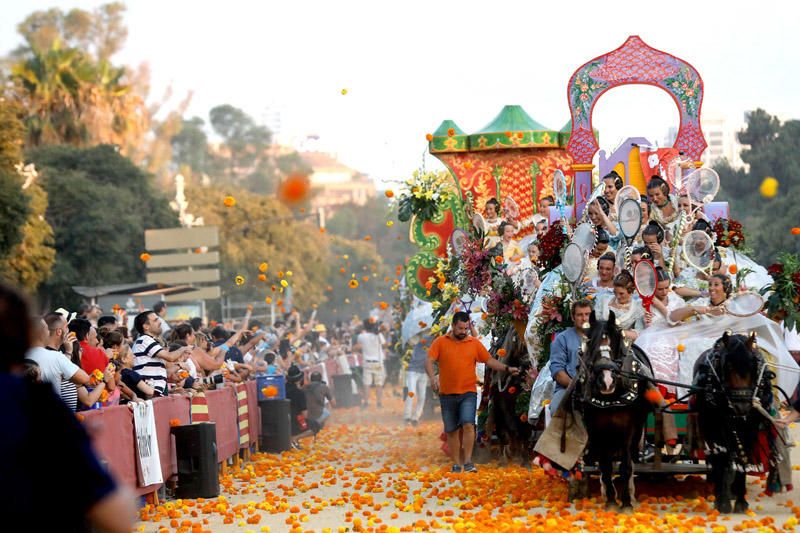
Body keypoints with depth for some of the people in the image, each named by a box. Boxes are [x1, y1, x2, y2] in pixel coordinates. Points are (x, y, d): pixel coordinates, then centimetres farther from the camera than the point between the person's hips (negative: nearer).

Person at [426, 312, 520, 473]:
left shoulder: (474, 343, 5)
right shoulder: (440, 342, 1)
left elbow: (489, 361, 8)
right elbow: (429, 361, -7)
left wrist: (507, 369, -5)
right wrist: (433, 376, -26)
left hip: (468, 393, -1)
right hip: (447, 394, 1)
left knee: (468, 424, -18)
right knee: (451, 430, 7)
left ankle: (468, 461, -16)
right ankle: (457, 464, 16)